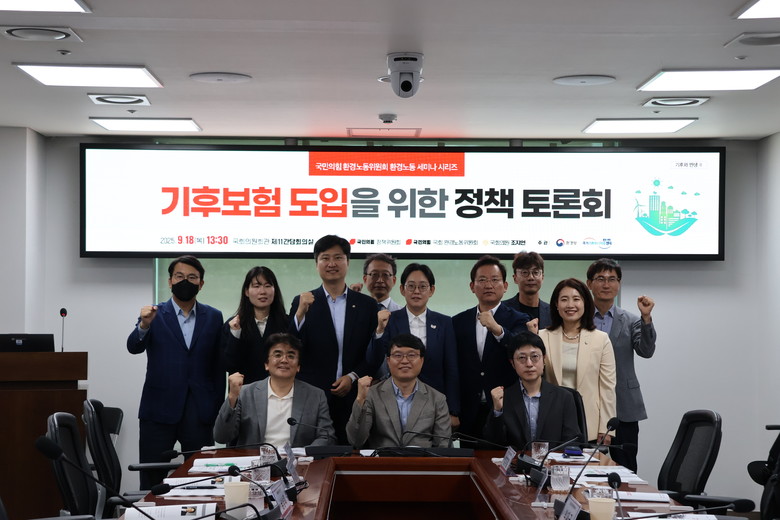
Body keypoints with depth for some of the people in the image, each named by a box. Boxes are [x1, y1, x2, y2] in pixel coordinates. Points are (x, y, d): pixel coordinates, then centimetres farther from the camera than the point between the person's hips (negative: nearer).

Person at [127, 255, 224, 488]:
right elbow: (133, 347, -12)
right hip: (159, 410, -1)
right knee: (152, 482, 2)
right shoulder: (153, 314, 4)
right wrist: (144, 325, -32)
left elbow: (219, 366, 7)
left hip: (200, 412, 1)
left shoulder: (213, 317, 8)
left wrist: (218, 409, 3)